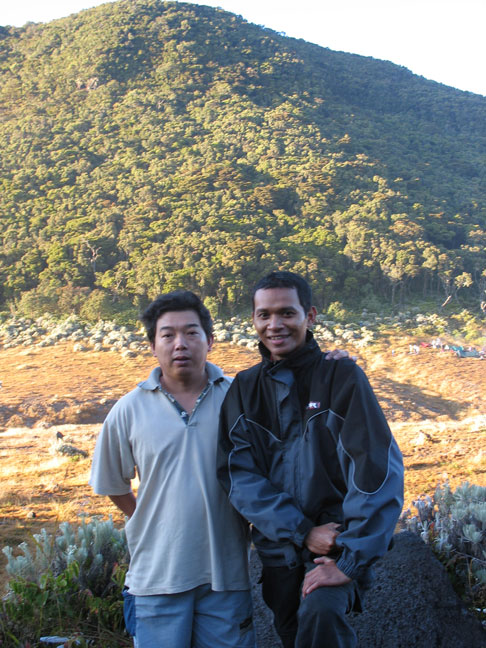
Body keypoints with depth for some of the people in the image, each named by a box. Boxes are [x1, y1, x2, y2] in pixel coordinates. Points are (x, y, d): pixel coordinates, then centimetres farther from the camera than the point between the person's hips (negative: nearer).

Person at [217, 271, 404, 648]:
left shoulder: (342, 377, -10)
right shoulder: (244, 390, 1)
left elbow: (378, 469, -18)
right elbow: (238, 473, -7)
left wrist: (351, 560, -23)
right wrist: (301, 531, -17)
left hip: (338, 537, -4)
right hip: (280, 548, 4)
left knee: (320, 612, -30)